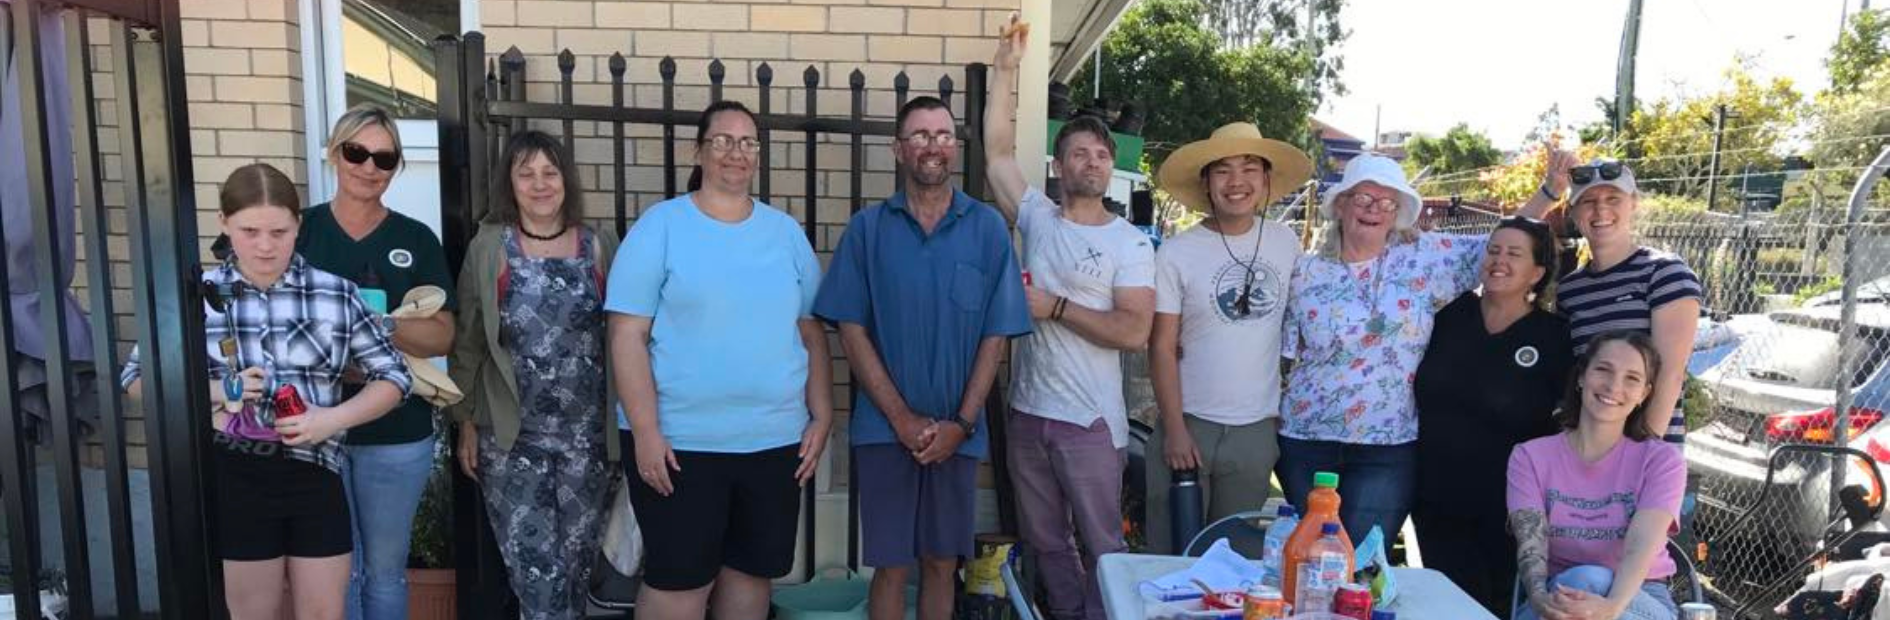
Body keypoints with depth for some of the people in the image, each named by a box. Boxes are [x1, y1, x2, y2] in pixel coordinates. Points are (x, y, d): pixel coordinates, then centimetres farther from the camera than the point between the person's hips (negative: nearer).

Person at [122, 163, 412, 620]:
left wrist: (331, 418, -15)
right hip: (233, 479, 0)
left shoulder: (335, 293, -4)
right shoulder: (199, 296, -3)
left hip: (316, 475, 0)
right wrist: (215, 391, -12)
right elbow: (136, 378, 6)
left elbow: (393, 377, 0)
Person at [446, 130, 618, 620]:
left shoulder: (600, 247, 2)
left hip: (586, 433, 2)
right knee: (535, 569, -2)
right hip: (512, 435, -1)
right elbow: (467, 342, 2)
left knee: (577, 560, 13)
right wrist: (466, 421, 1)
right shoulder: (488, 248, -1)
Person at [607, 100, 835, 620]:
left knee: (752, 572, 15)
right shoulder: (660, 226, -4)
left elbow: (812, 333, 10)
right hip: (679, 441, -4)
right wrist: (646, 431, -14)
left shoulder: (786, 231, 8)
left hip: (775, 441, 4)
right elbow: (627, 335, -8)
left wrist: (822, 419, 4)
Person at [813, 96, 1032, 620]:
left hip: (957, 433, 1)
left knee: (942, 563, 12)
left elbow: (996, 335, 0)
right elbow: (851, 330, -2)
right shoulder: (868, 228, 1)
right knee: (891, 567, 6)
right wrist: (903, 419, -9)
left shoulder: (988, 228, 1)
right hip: (886, 428, -1)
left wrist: (962, 423, -7)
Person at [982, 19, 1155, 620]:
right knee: (1044, 542, 17)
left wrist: (1054, 307, -17)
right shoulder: (1038, 218, 5)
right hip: (1027, 412, 4)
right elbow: (997, 153, 2)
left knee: (1101, 545, 7)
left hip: (1091, 419, -4)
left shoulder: (1130, 242, -5)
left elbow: (1134, 332, -14)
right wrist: (1005, 70, 0)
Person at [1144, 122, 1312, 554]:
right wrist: (1175, 430, -10)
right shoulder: (1176, 254, -8)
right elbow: (1162, 348, -6)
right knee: (1174, 555, 5)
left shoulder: (1286, 243, 3)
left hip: (1258, 429, 3)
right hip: (1190, 424, -3)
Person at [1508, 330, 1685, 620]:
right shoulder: (1530, 457, 2)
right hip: (1557, 595, 1)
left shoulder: (1660, 460, -1)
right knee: (1585, 580, -36)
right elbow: (1530, 546, -12)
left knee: (1589, 582, -35)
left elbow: (1641, 548, -19)